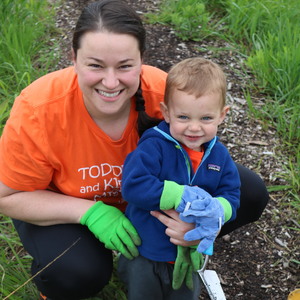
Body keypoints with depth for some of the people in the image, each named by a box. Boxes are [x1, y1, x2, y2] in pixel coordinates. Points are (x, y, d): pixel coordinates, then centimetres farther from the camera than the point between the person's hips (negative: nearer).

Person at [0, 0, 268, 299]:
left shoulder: (164, 93, -28)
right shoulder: (37, 110, -32)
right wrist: (90, 212, -33)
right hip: (66, 206, -2)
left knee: (250, 193, -11)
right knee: (76, 273, -35)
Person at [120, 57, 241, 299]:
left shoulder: (219, 155, -6)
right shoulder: (154, 147, -24)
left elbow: (231, 196, -5)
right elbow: (133, 185, -34)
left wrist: (217, 211, -29)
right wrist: (180, 196, -38)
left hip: (190, 253, 4)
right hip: (145, 251, -4)